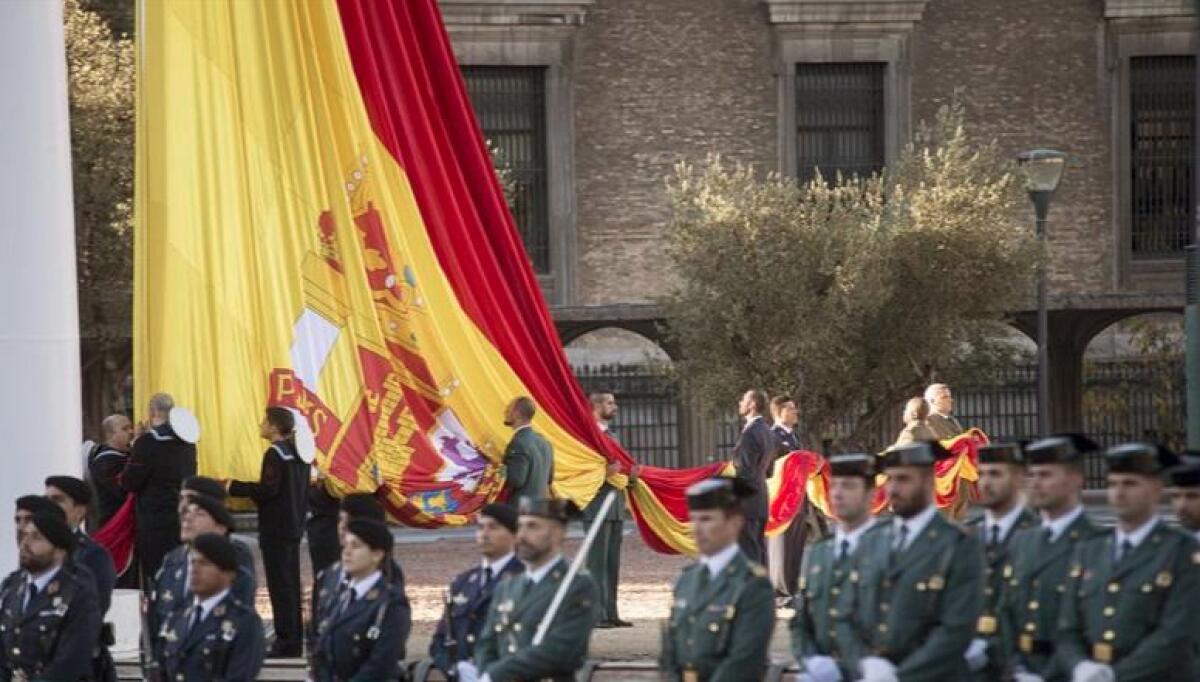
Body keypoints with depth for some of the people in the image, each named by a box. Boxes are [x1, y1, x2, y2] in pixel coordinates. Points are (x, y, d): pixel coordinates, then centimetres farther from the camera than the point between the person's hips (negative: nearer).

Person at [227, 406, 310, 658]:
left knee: (280, 585, -6)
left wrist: (234, 487, -16)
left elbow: (268, 489, -22)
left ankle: (286, 642, -7)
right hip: (294, 527, 9)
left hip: (276, 530, -9)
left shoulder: (275, 453, -16)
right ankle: (294, 641, 18)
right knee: (291, 585, 13)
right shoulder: (297, 452, 12)